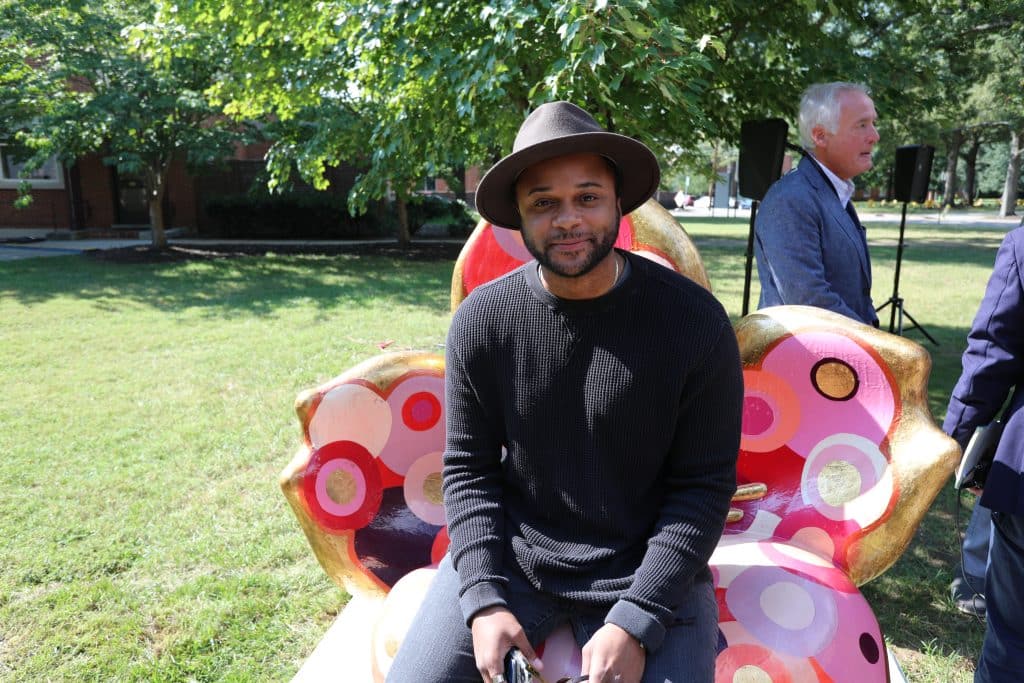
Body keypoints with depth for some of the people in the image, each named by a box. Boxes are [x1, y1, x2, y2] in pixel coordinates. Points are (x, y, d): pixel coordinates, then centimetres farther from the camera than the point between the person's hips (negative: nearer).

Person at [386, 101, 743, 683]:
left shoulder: (694, 320, -13)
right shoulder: (481, 321, -7)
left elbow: (704, 485, -9)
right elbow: (469, 469, -1)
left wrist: (634, 622, -15)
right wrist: (485, 600, -11)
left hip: (644, 564, -1)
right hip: (508, 553, 2)